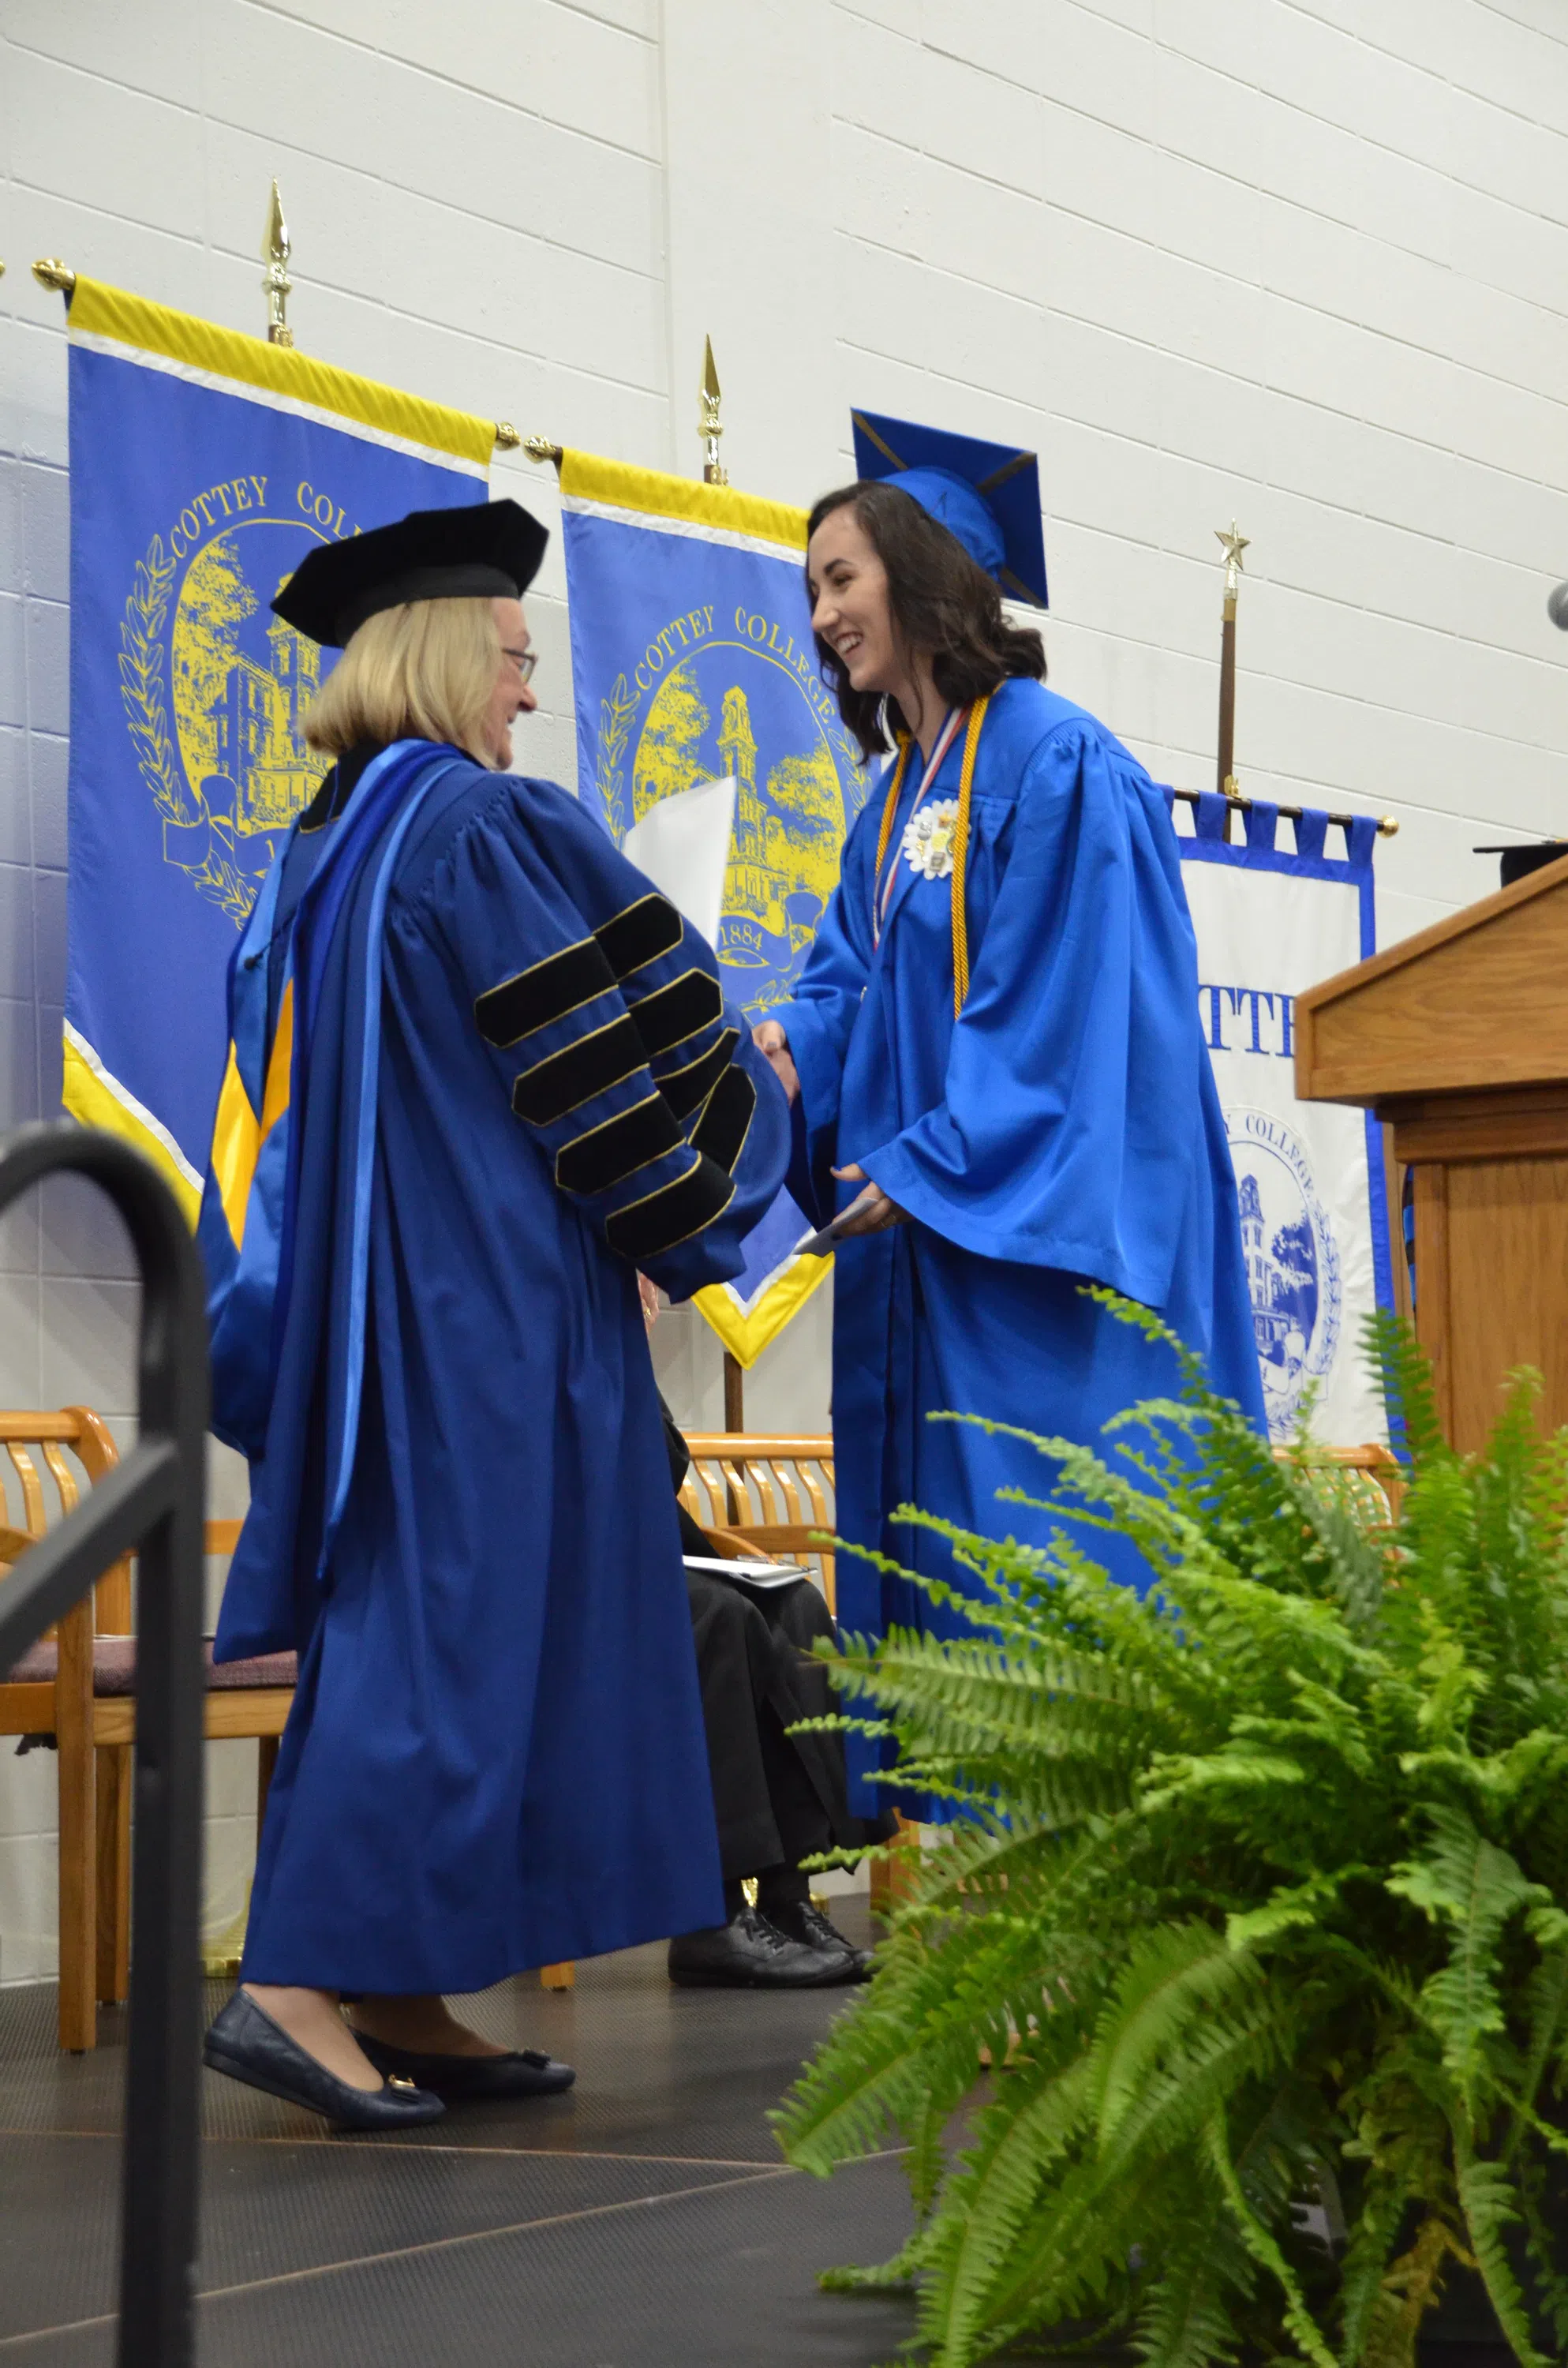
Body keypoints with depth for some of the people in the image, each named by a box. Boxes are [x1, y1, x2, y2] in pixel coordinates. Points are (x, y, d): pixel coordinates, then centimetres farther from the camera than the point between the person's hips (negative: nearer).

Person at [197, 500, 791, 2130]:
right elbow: (602, 1045, -9)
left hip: (360, 1300, 9)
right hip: (480, 1296, -9)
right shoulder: (486, 826, -10)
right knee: (459, 1617, -8)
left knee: (398, 1620, 9)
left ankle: (399, 2000, 9)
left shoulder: (321, 850, 17)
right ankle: (305, 1980, -13)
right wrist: (741, 1119, 9)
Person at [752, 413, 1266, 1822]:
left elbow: (1060, 1005, -15)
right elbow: (854, 985, 16)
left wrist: (926, 1167, -16)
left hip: (1038, 1243, -9)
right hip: (924, 1234, 9)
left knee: (1035, 1541, -10)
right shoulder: (894, 800, 18)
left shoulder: (1054, 761, -9)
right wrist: (789, 1047, -6)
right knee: (927, 1533, 6)